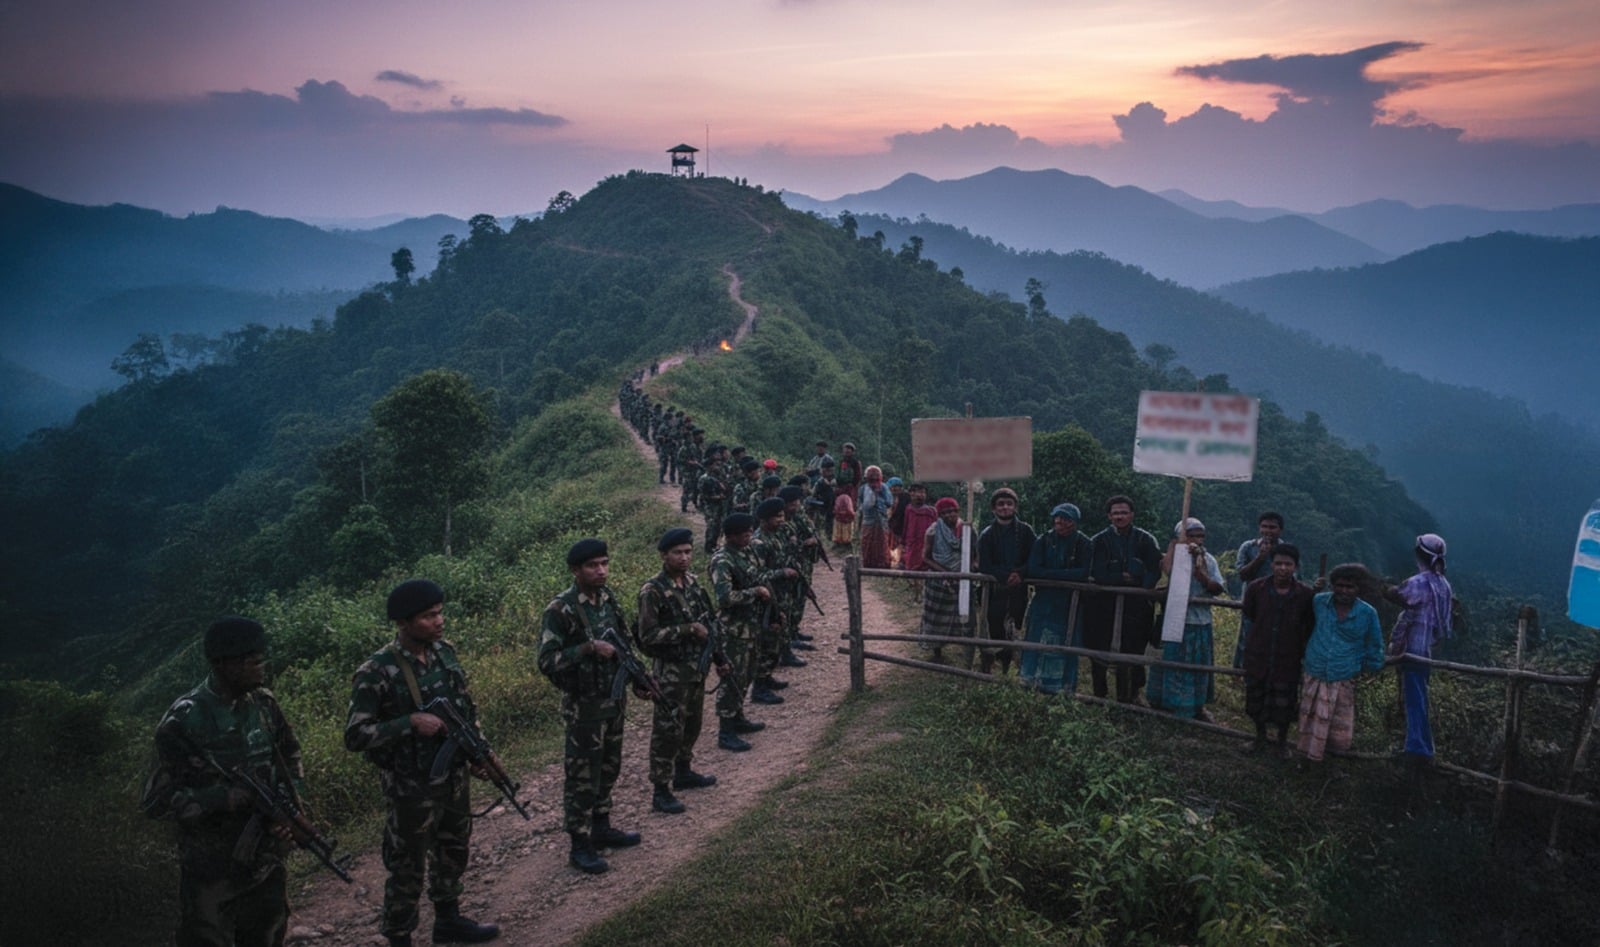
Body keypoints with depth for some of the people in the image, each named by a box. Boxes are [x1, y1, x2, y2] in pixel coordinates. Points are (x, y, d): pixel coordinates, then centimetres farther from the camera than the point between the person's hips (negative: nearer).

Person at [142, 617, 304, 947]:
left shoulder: (265, 704, -1)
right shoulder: (184, 721, -18)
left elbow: (290, 758, 12)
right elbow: (157, 801, -15)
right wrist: (226, 799, -25)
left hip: (267, 863, 5)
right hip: (212, 874, -5)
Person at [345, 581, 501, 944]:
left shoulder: (445, 652, -2)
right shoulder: (377, 672, -22)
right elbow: (354, 737, -22)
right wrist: (411, 722, -29)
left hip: (455, 777, 7)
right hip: (413, 789, -7)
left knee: (453, 852, 23)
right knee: (408, 869, 9)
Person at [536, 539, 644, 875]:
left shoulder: (610, 600, 4)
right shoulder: (560, 610, -18)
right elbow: (547, 662, -21)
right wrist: (587, 648, -28)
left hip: (614, 700, 7)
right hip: (584, 706, -7)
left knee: (608, 769, 18)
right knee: (583, 776, 2)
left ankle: (601, 828, 34)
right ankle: (580, 845, 13)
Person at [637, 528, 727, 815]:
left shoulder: (691, 581, 5)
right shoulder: (653, 591, -19)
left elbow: (708, 622, 14)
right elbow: (648, 636, -22)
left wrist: (720, 657, 14)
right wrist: (688, 630, -24)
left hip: (697, 665, 8)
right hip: (672, 671, -8)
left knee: (692, 723, 20)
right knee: (668, 730, -1)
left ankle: (683, 772, 37)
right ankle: (661, 791, 8)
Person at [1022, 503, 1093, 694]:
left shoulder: (1084, 544, -2)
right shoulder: (1043, 542, 2)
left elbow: (1084, 573, -15)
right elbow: (1033, 570, -10)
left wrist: (1051, 575, -17)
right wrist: (1066, 575, -16)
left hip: (1070, 605, -1)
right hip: (1043, 602, 1)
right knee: (1036, 642, 0)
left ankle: (1062, 689, 10)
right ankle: (1029, 682, 6)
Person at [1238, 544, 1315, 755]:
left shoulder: (1306, 594, -13)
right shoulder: (1256, 588, -11)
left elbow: (1310, 628, 1)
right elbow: (1246, 619, 5)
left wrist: (1305, 655, 4)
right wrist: (1249, 646, 8)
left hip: (1288, 661, -1)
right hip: (1257, 659, 1)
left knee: (1284, 704, 11)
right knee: (1256, 700, 16)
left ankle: (1283, 740, 37)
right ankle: (1260, 736, 40)